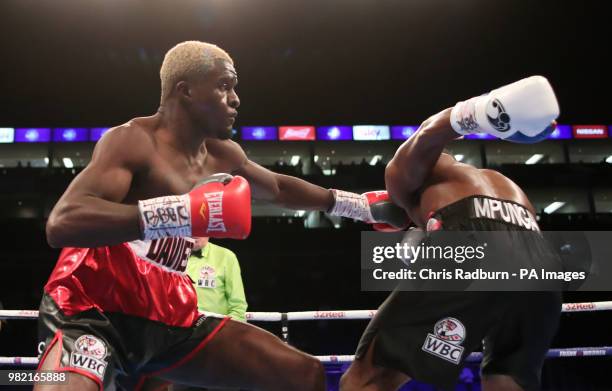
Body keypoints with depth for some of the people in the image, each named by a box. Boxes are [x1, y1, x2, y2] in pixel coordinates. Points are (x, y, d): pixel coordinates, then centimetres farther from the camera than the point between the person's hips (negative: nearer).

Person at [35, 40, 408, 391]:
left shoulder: (223, 157, 9)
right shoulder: (133, 140, -16)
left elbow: (278, 188, 29)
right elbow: (61, 225, -31)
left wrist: (364, 205, 31)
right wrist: (184, 212, -38)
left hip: (170, 318, 7)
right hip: (94, 308, -7)